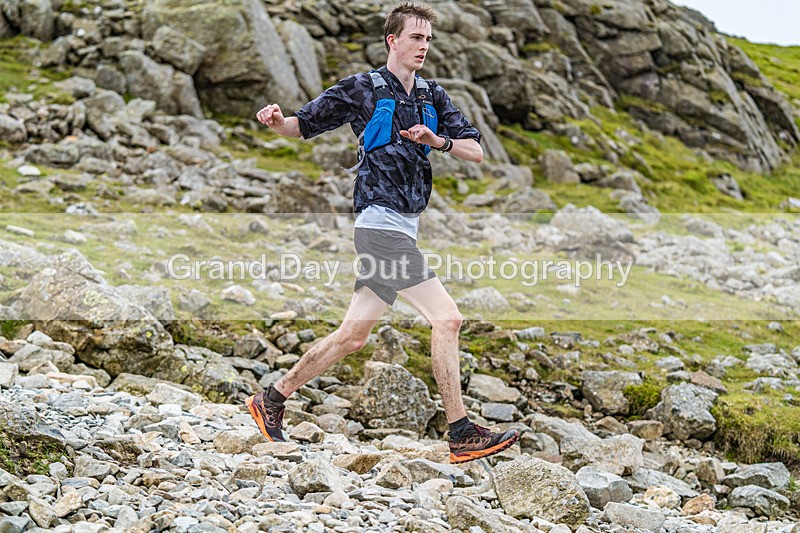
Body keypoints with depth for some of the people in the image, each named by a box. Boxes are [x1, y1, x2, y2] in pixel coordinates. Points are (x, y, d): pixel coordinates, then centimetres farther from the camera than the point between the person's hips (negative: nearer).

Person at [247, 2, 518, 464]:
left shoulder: (433, 96, 15)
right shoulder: (362, 89, -2)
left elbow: (477, 152, 11)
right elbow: (301, 126, 4)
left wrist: (439, 141, -8)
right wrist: (277, 119, -19)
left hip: (403, 229, 7)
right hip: (381, 222, -7)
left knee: (353, 337, 11)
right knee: (447, 318, -14)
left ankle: (272, 400, 23)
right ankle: (462, 435, -12)